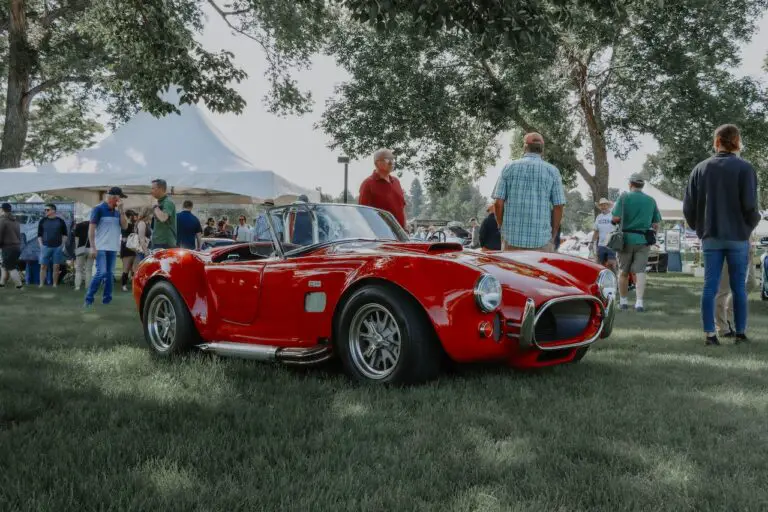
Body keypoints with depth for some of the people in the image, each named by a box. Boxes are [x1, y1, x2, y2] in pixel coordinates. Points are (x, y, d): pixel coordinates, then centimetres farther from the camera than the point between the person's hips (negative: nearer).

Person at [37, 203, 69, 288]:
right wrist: (41, 245, 1)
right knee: (43, 266, -2)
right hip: (45, 247, 1)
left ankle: (55, 285, 7)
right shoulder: (42, 221, 6)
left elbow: (64, 234, 10)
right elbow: (39, 235, 11)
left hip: (58, 247, -1)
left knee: (56, 267, 1)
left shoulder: (60, 221, 4)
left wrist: (63, 245, 2)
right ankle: (41, 285, 2)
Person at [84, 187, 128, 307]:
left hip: (113, 248, 6)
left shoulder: (117, 212, 12)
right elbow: (91, 229, -7)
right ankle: (89, 299, -5)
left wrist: (121, 211, -6)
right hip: (101, 248, -6)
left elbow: (125, 226, 5)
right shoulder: (99, 209, -5)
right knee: (101, 273, -14)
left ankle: (107, 299, 13)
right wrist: (93, 247, -14)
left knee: (110, 274, 7)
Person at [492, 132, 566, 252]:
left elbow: (498, 203, -1)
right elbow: (558, 207, -1)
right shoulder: (552, 171, 2)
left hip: (511, 239, 1)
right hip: (541, 241, -1)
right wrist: (552, 236, 9)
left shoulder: (509, 168, 4)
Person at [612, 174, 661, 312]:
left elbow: (616, 218, -13)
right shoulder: (651, 200, 6)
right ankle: (639, 302, -11)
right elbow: (656, 224, 6)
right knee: (640, 271, 1)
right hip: (643, 240, 2)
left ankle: (623, 301, 19)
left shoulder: (624, 197, -5)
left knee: (623, 272, 10)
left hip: (626, 239, -2)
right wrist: (651, 236, 22)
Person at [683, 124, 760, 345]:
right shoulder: (744, 168, -5)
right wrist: (751, 225, 9)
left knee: (710, 287, 3)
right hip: (738, 237, -2)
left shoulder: (700, 169, 4)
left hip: (710, 238, 2)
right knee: (739, 287, 6)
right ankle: (740, 333, 11)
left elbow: (688, 206, 3)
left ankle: (710, 333, 1)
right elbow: (750, 205, -10)